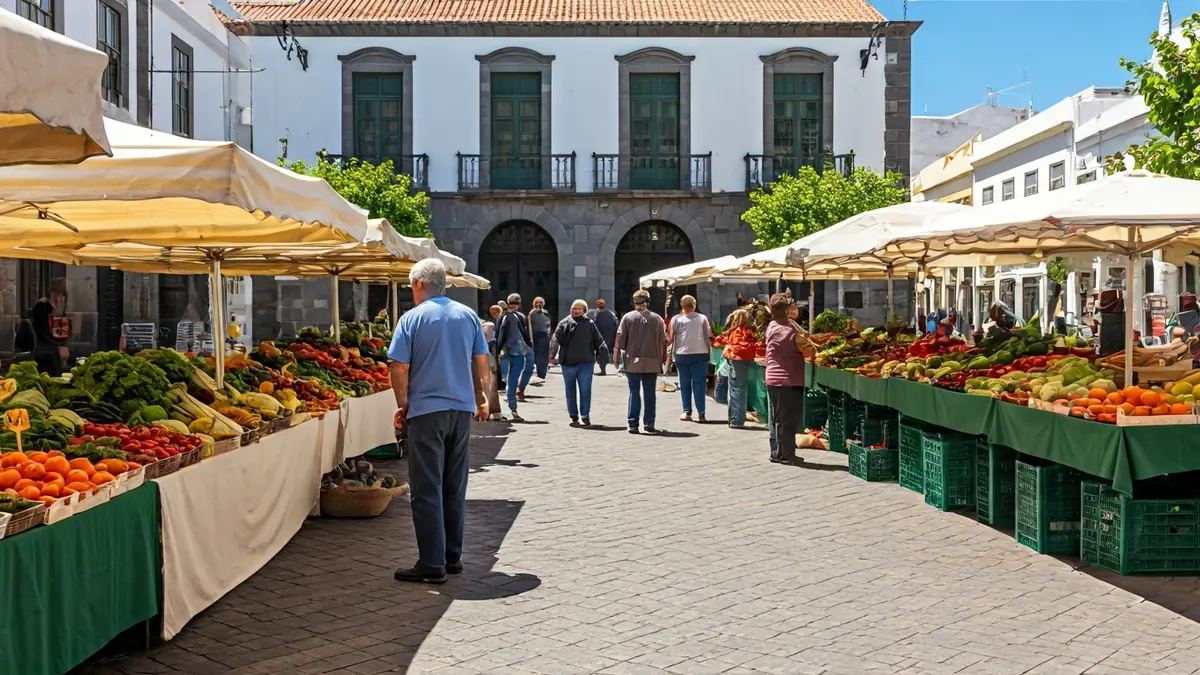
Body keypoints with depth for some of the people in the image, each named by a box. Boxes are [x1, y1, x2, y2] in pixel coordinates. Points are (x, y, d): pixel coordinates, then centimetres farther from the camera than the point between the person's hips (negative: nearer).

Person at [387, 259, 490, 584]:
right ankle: (453, 557, 19)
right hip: (462, 410, 5)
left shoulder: (413, 318, -6)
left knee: (427, 491, 0)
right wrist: (482, 400, 20)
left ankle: (432, 564, 1)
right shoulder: (468, 316, 6)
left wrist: (403, 406, 3)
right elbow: (481, 362, 9)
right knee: (455, 489, 12)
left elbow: (399, 367, -9)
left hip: (426, 411, -4)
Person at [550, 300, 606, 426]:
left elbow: (598, 340, 6)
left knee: (585, 390, -5)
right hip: (568, 363, 1)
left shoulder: (589, 324, 6)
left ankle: (585, 415, 7)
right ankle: (574, 417, 21)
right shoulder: (564, 323, 4)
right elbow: (556, 340, -4)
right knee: (570, 391, 10)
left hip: (586, 363, -1)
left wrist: (602, 352, -6)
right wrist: (553, 355, -14)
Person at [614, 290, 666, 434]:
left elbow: (620, 338, -6)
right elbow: (663, 341, 3)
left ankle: (633, 424, 2)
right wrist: (662, 359, 10)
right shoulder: (657, 319, 1)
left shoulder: (628, 317, -2)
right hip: (652, 362, 1)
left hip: (632, 362, -1)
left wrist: (616, 355, 1)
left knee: (634, 392, 5)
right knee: (649, 393, 7)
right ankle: (649, 424, 8)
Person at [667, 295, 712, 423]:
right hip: (700, 354, 0)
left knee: (685, 384, 11)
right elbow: (709, 336, 1)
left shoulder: (676, 319, -1)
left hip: (682, 355, 0)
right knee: (699, 384, 3)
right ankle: (701, 414, -2)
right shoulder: (702, 318, 2)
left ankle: (687, 412, 9)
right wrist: (708, 351, 11)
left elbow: (670, 338, -4)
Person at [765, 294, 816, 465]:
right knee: (788, 420, 0)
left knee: (776, 419, 15)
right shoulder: (791, 331, -20)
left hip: (772, 379, 8)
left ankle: (776, 453, 21)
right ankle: (786, 455, 6)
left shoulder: (771, 326, 5)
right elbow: (810, 351, -20)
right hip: (789, 381, -8)